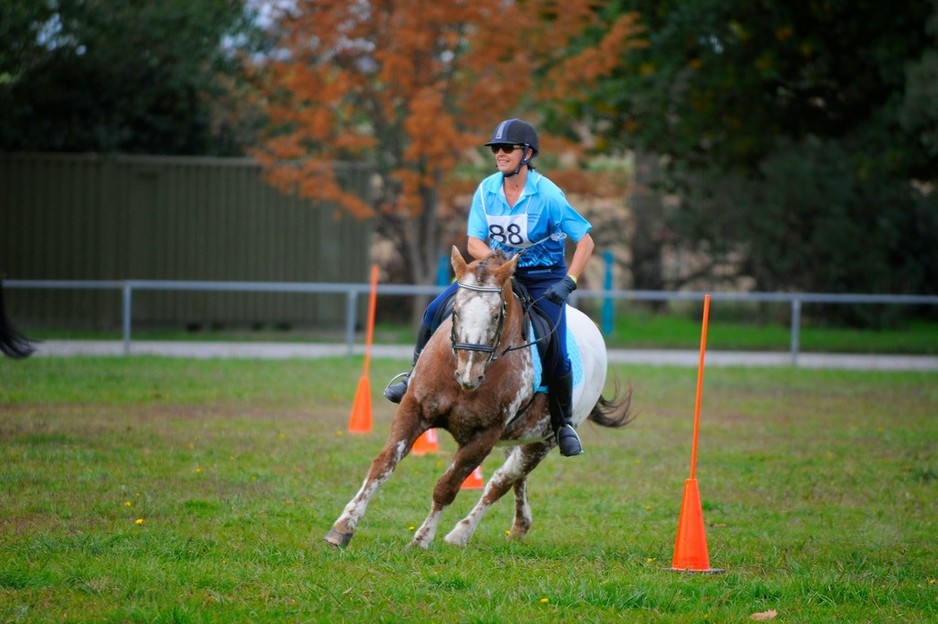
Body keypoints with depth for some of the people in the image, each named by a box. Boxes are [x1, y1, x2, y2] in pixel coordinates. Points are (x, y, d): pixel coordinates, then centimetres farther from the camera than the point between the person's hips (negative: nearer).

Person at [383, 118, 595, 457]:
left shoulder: (548, 195, -18)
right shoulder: (487, 190, -5)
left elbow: (585, 241, -14)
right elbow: (474, 242, -1)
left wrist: (567, 283, -22)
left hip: (542, 278, -4)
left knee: (555, 354, -16)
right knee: (436, 311, -11)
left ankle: (563, 424, 7)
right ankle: (416, 377, 8)